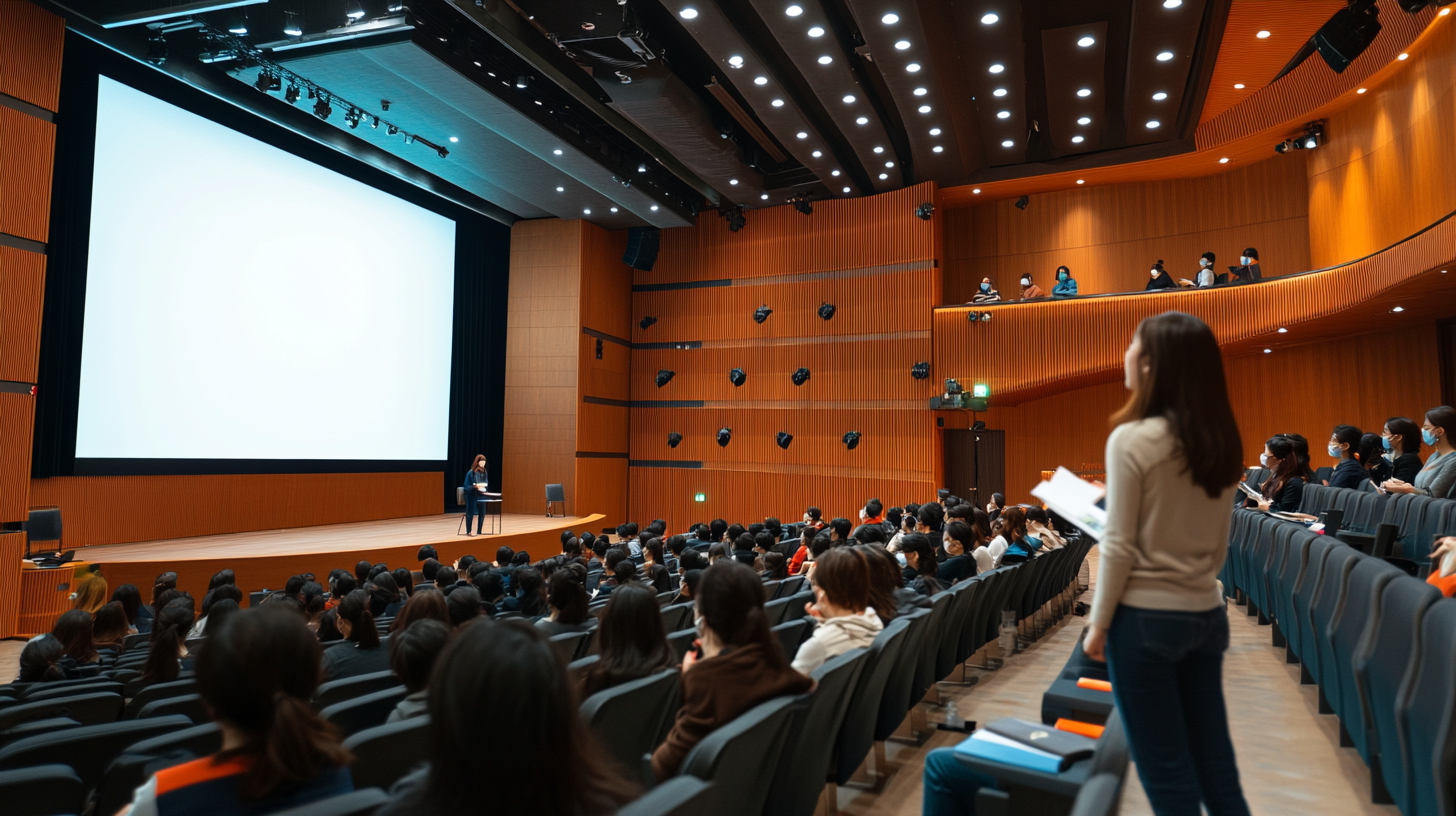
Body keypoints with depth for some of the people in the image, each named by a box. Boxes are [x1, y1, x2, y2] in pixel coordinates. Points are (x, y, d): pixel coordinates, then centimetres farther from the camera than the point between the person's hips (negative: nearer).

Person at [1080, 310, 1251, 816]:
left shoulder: (1131, 439, -15)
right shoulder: (1221, 444, 4)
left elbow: (1119, 546, -13)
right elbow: (1219, 545, 11)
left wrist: (1098, 623, -4)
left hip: (1146, 617, -6)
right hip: (1207, 614, 6)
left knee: (1165, 770, 7)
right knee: (1214, 760, 16)